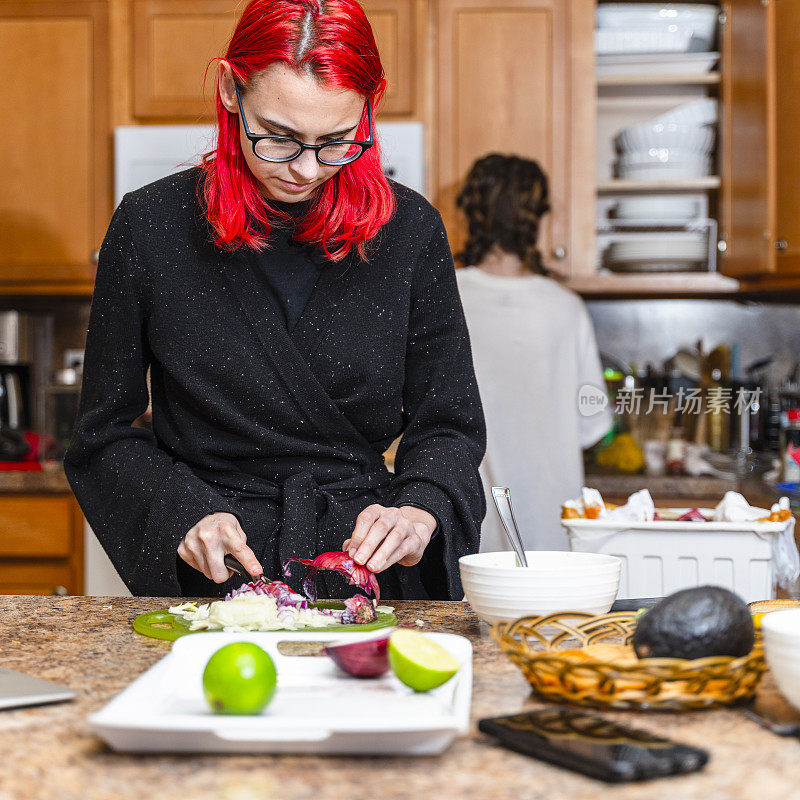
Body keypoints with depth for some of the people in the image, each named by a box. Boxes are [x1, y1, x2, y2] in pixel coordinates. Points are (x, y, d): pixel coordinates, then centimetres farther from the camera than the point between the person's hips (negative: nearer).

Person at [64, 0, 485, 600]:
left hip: (370, 567, 1)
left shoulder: (410, 229, 2)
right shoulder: (149, 226, -1)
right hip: (206, 582, 0)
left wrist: (420, 511, -13)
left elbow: (449, 425, 7)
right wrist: (182, 512, -12)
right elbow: (106, 433, 5)